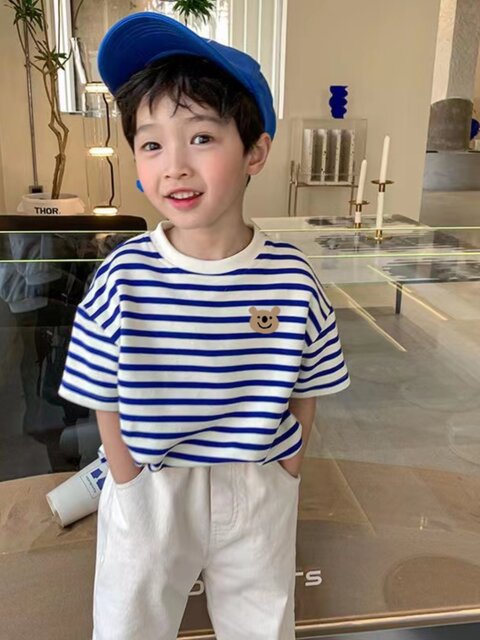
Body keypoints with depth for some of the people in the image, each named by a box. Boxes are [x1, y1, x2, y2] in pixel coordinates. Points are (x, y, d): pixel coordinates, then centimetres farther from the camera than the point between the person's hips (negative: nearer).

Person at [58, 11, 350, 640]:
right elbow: (107, 401, -8)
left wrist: (281, 480, -1)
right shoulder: (123, 278, -18)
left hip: (260, 491, 1)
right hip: (151, 493, 0)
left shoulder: (291, 278, -16)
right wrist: (132, 486, -5)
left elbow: (306, 393, -3)